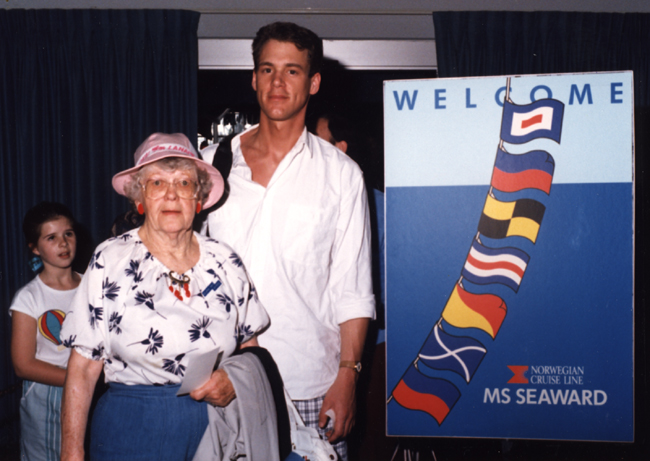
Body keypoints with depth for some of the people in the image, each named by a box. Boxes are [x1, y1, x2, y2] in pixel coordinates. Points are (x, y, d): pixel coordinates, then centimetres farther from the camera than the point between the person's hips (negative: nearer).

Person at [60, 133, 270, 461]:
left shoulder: (225, 262, 0)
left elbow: (250, 346, 11)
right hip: (130, 431, -2)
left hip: (215, 429, 3)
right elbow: (83, 368, -5)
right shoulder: (110, 261, -7)